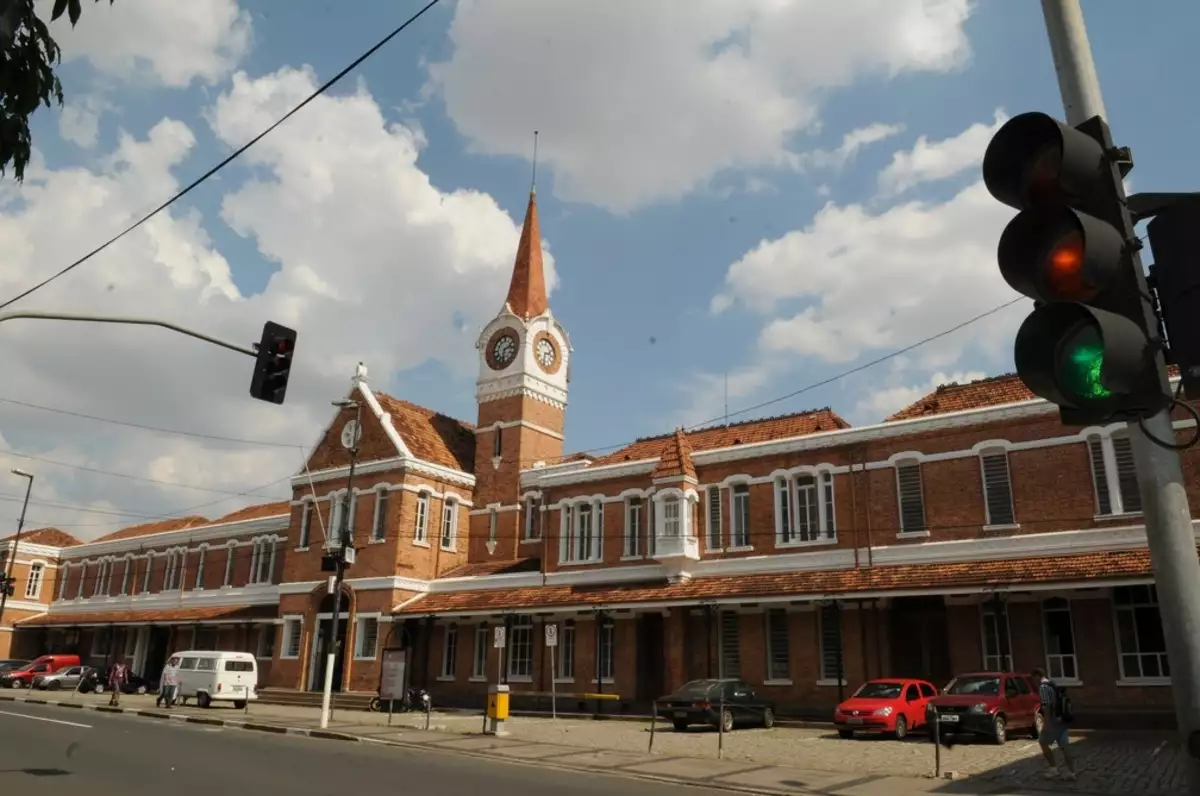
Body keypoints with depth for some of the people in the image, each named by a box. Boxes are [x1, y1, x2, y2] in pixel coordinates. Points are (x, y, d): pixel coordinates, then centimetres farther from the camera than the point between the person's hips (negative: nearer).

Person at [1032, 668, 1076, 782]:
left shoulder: (1043, 687, -14)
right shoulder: (1052, 684, 16)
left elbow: (1046, 706, -21)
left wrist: (1046, 723, -21)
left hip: (1053, 720, -9)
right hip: (1062, 719, 9)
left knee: (1043, 742, 4)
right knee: (1064, 746, 8)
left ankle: (1054, 768, 5)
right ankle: (1070, 772, 8)